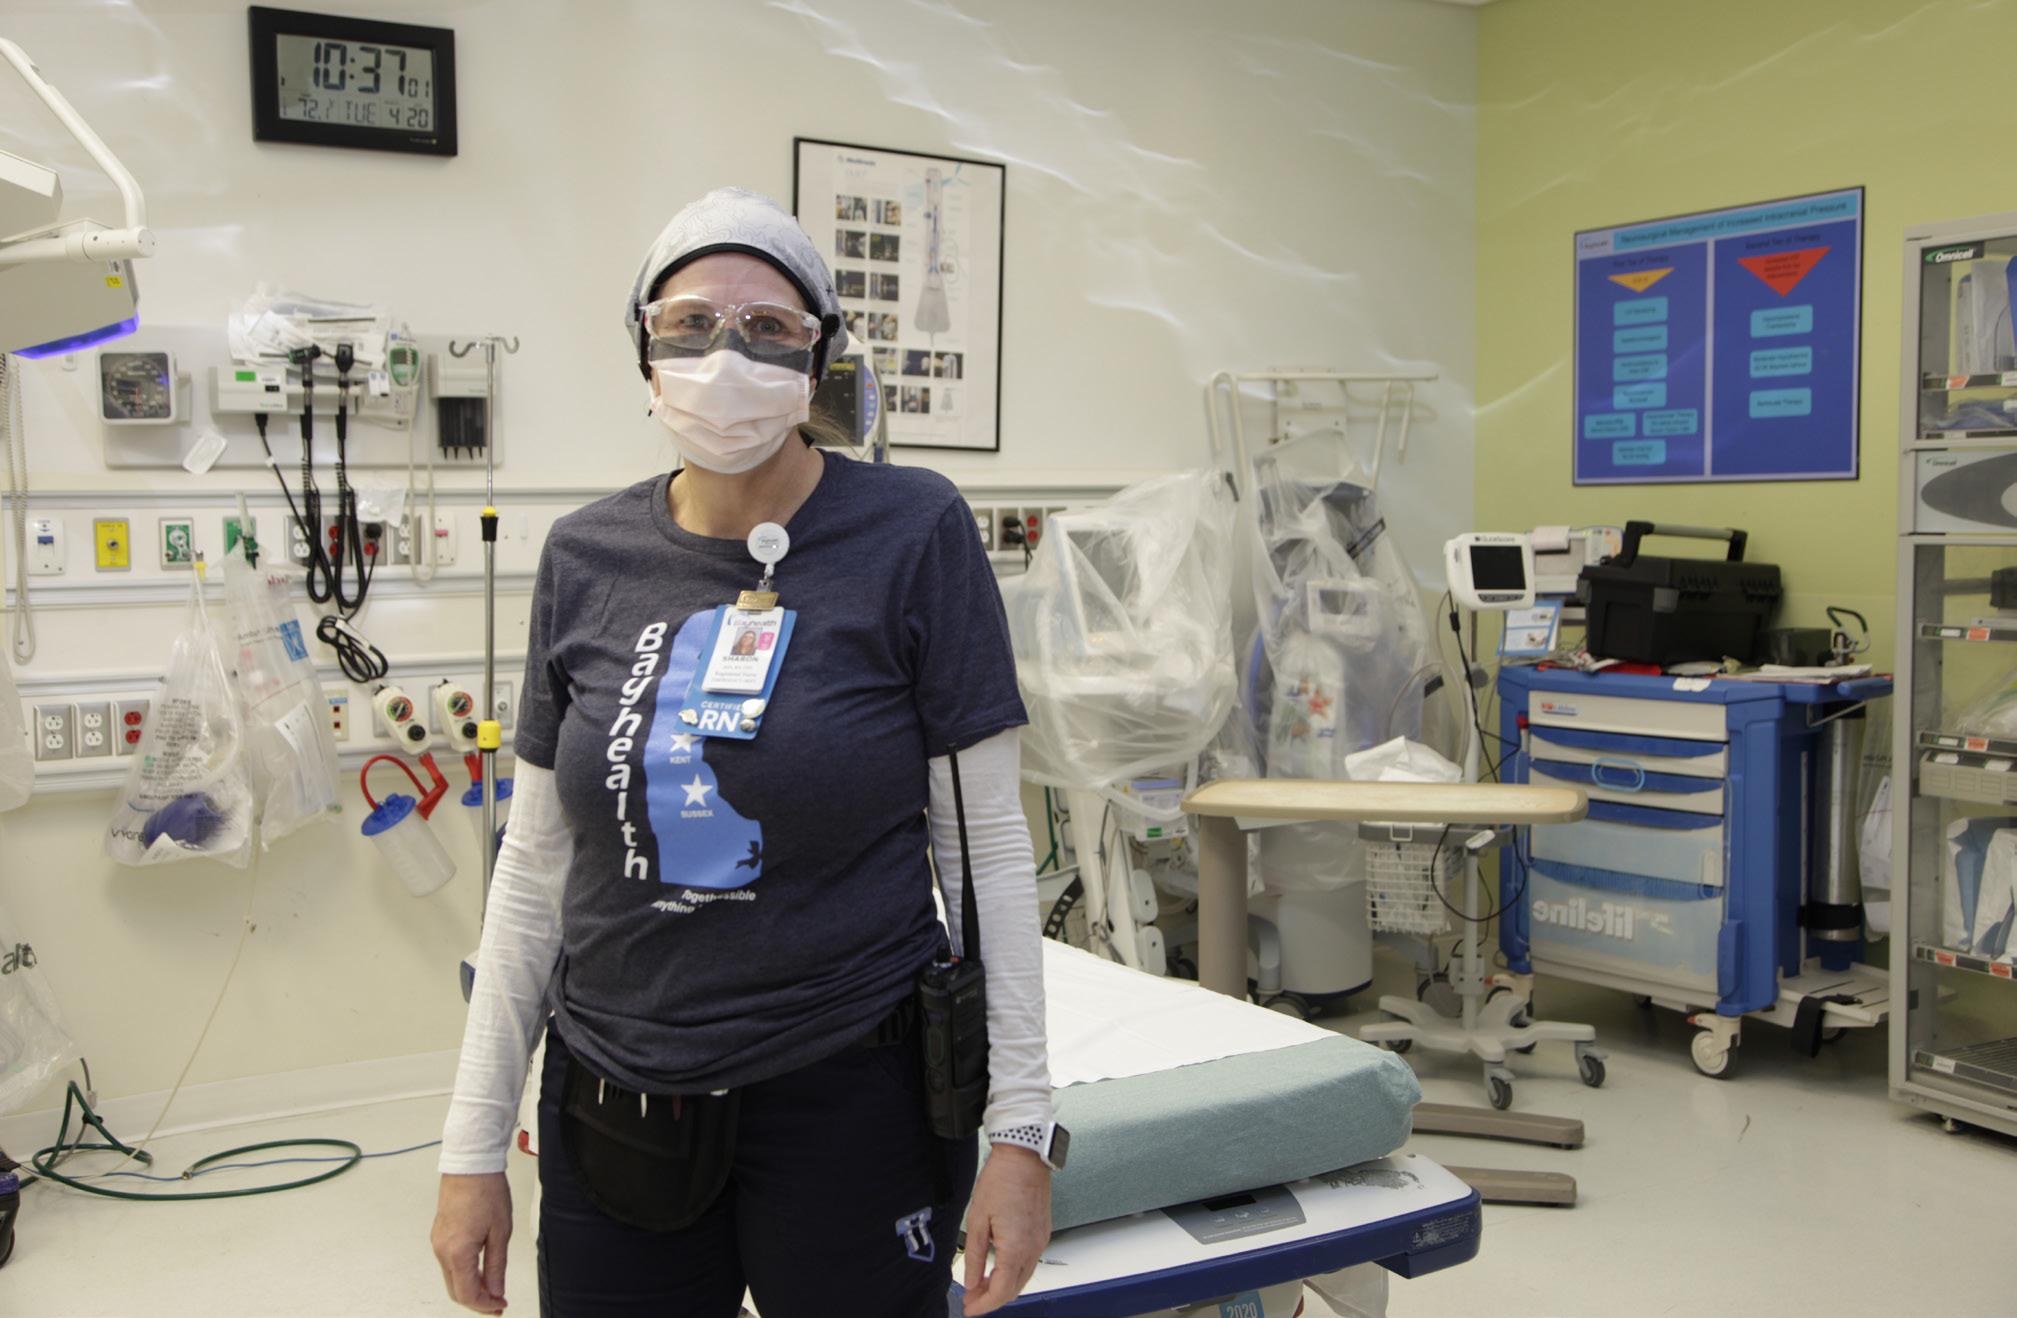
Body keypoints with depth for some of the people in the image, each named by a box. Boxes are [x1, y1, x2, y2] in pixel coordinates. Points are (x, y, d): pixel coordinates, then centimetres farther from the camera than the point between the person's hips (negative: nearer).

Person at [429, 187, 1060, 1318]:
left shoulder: (912, 533, -9)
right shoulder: (586, 558, 1)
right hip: (612, 1117, 4)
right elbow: (537, 865, 6)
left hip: (852, 1100, -3)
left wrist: (1020, 1127, -10)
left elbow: (987, 843, -7)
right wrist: (475, 1146, 7)